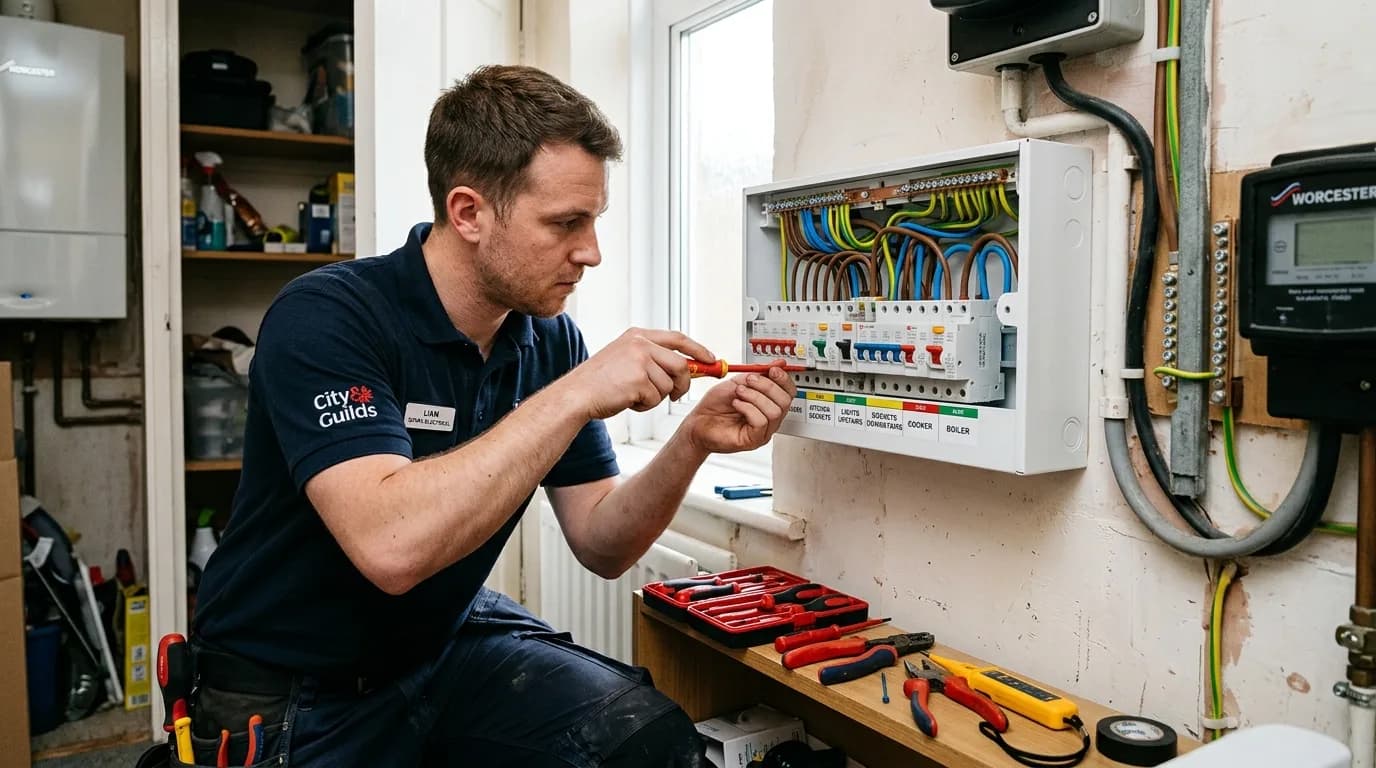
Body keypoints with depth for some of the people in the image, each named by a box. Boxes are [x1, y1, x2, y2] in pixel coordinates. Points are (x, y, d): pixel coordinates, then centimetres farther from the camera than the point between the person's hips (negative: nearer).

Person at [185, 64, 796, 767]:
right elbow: (391, 547, -35)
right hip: (292, 693, -3)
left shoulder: (551, 340, -4)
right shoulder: (326, 319, -22)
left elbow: (600, 547, -3)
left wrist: (692, 443, -19)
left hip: (450, 643, 4)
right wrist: (574, 396, -33)